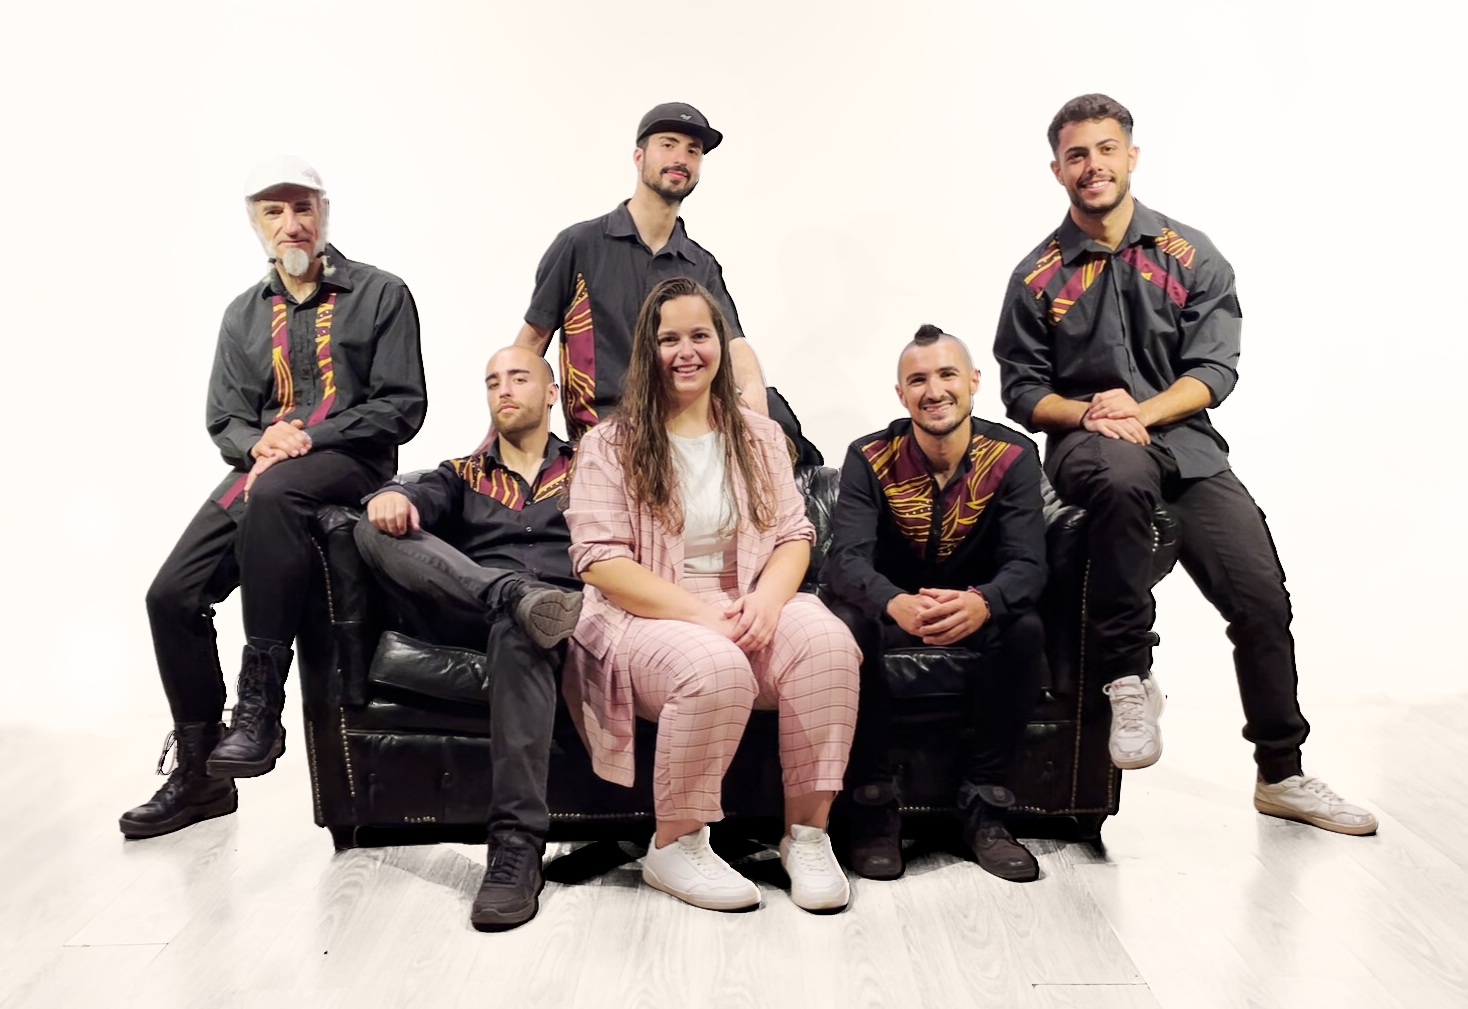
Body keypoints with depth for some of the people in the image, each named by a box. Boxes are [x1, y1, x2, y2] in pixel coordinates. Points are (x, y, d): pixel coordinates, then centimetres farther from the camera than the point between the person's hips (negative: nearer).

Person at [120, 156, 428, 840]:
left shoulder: (380, 295, 2)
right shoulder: (244, 315, 17)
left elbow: (403, 407, -5)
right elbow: (225, 420, 16)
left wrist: (310, 437, -15)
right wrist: (260, 442, -9)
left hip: (348, 461, -5)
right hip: (261, 465, 6)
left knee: (272, 493, -39)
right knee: (172, 594, -10)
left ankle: (260, 704, -31)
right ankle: (198, 772, 7)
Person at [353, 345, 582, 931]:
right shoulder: (463, 475, 30)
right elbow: (422, 499, 8)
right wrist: (389, 496, -16)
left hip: (565, 609, -3)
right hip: (469, 616, 3)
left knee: (517, 633, -40)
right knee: (377, 529, -19)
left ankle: (516, 846, -42)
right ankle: (518, 596, -38)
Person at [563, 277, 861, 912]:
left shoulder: (758, 437, 15)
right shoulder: (609, 445, 3)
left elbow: (793, 535, 9)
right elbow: (599, 561, -7)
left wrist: (766, 599, -15)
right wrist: (702, 613, -18)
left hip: (751, 609, 4)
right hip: (649, 616, -3)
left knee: (827, 641, -28)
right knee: (716, 667, -36)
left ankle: (807, 834, -15)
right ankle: (674, 846, -13)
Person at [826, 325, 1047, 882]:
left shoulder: (1013, 456, -11)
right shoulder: (870, 458, -12)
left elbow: (1027, 564, -21)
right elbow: (847, 558, -24)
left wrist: (983, 604, -46)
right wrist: (896, 604, -49)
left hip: (976, 610, 1)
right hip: (892, 608, 0)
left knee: (1026, 629, -31)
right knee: (847, 625, -33)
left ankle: (984, 806, -16)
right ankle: (873, 804, -18)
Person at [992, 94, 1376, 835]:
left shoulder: (1189, 256, 6)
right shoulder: (1039, 275, 5)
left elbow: (1215, 369, 0)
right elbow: (1021, 390, 5)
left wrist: (1139, 412, -16)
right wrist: (1088, 414, -14)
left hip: (1183, 439, 2)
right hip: (1085, 442, -2)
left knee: (1261, 593, -9)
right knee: (1125, 474, -40)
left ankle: (1281, 775, 13)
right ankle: (1129, 676, -23)